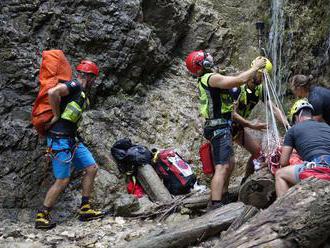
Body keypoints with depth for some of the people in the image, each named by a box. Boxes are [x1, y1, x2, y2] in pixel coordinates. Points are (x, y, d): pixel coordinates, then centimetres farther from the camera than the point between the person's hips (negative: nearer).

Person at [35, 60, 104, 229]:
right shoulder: (75, 86, -12)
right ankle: (41, 217, 6)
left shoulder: (82, 92, 18)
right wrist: (57, 115, -17)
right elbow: (52, 92, -28)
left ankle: (85, 210, 12)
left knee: (91, 168, 7)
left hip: (71, 139, 10)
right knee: (63, 180, -7)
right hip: (59, 139, -10)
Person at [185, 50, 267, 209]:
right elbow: (240, 80, -20)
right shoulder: (212, 78, -14)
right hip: (220, 127, -11)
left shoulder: (203, 80, 17)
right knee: (222, 168, -16)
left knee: (230, 164, 20)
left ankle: (223, 198, 29)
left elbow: (234, 81, 23)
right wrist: (256, 67, -6)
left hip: (219, 127, 11)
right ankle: (215, 205, -22)